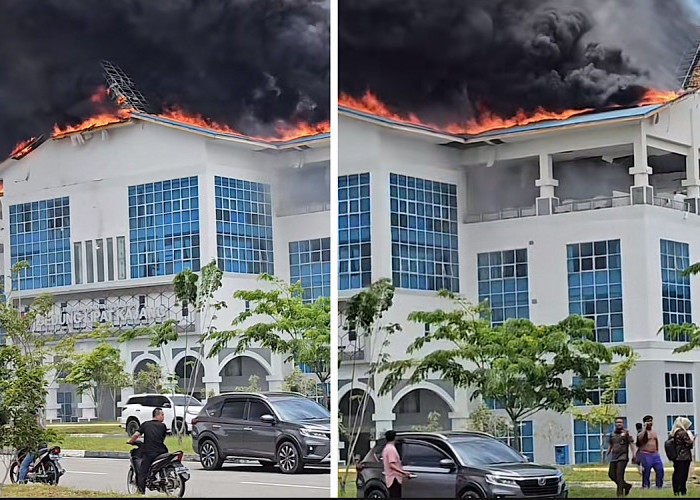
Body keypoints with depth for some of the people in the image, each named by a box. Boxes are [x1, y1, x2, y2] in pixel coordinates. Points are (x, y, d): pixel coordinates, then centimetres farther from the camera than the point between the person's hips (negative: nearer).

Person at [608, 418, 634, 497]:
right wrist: (607, 455, 18)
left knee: (619, 475, -14)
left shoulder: (626, 433, -1)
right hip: (614, 457, 6)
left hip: (623, 457, -6)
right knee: (611, 474, 6)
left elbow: (631, 443, -5)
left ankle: (620, 494, -11)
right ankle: (626, 486, 23)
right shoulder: (612, 434, 14)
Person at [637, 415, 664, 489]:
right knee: (646, 474, -3)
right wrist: (645, 427, -20)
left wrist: (657, 452, 17)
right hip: (646, 455, -6)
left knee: (660, 471, -1)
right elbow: (640, 438, -26)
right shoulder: (642, 432, -4)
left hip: (655, 455, 6)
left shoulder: (654, 432, 16)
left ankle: (659, 487, 7)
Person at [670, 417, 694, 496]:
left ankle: (676, 492, 13)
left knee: (676, 474, 10)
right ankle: (683, 492, -7)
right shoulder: (683, 433, -14)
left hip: (676, 458, 8)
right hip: (684, 457, -8)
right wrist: (691, 439, 4)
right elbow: (689, 444, -12)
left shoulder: (673, 433, 9)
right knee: (683, 475, -7)